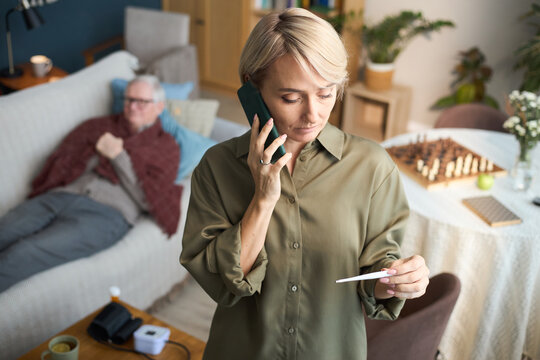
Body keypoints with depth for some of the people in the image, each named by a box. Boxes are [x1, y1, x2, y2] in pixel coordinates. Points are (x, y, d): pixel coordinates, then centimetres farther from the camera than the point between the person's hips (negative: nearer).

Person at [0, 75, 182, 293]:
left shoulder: (165, 146, 15)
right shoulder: (98, 126, 26)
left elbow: (149, 199, 0)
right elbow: (59, 164, 19)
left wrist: (118, 155, -2)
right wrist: (94, 151, 4)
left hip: (105, 213, -4)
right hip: (58, 197, 5)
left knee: (22, 255, -28)